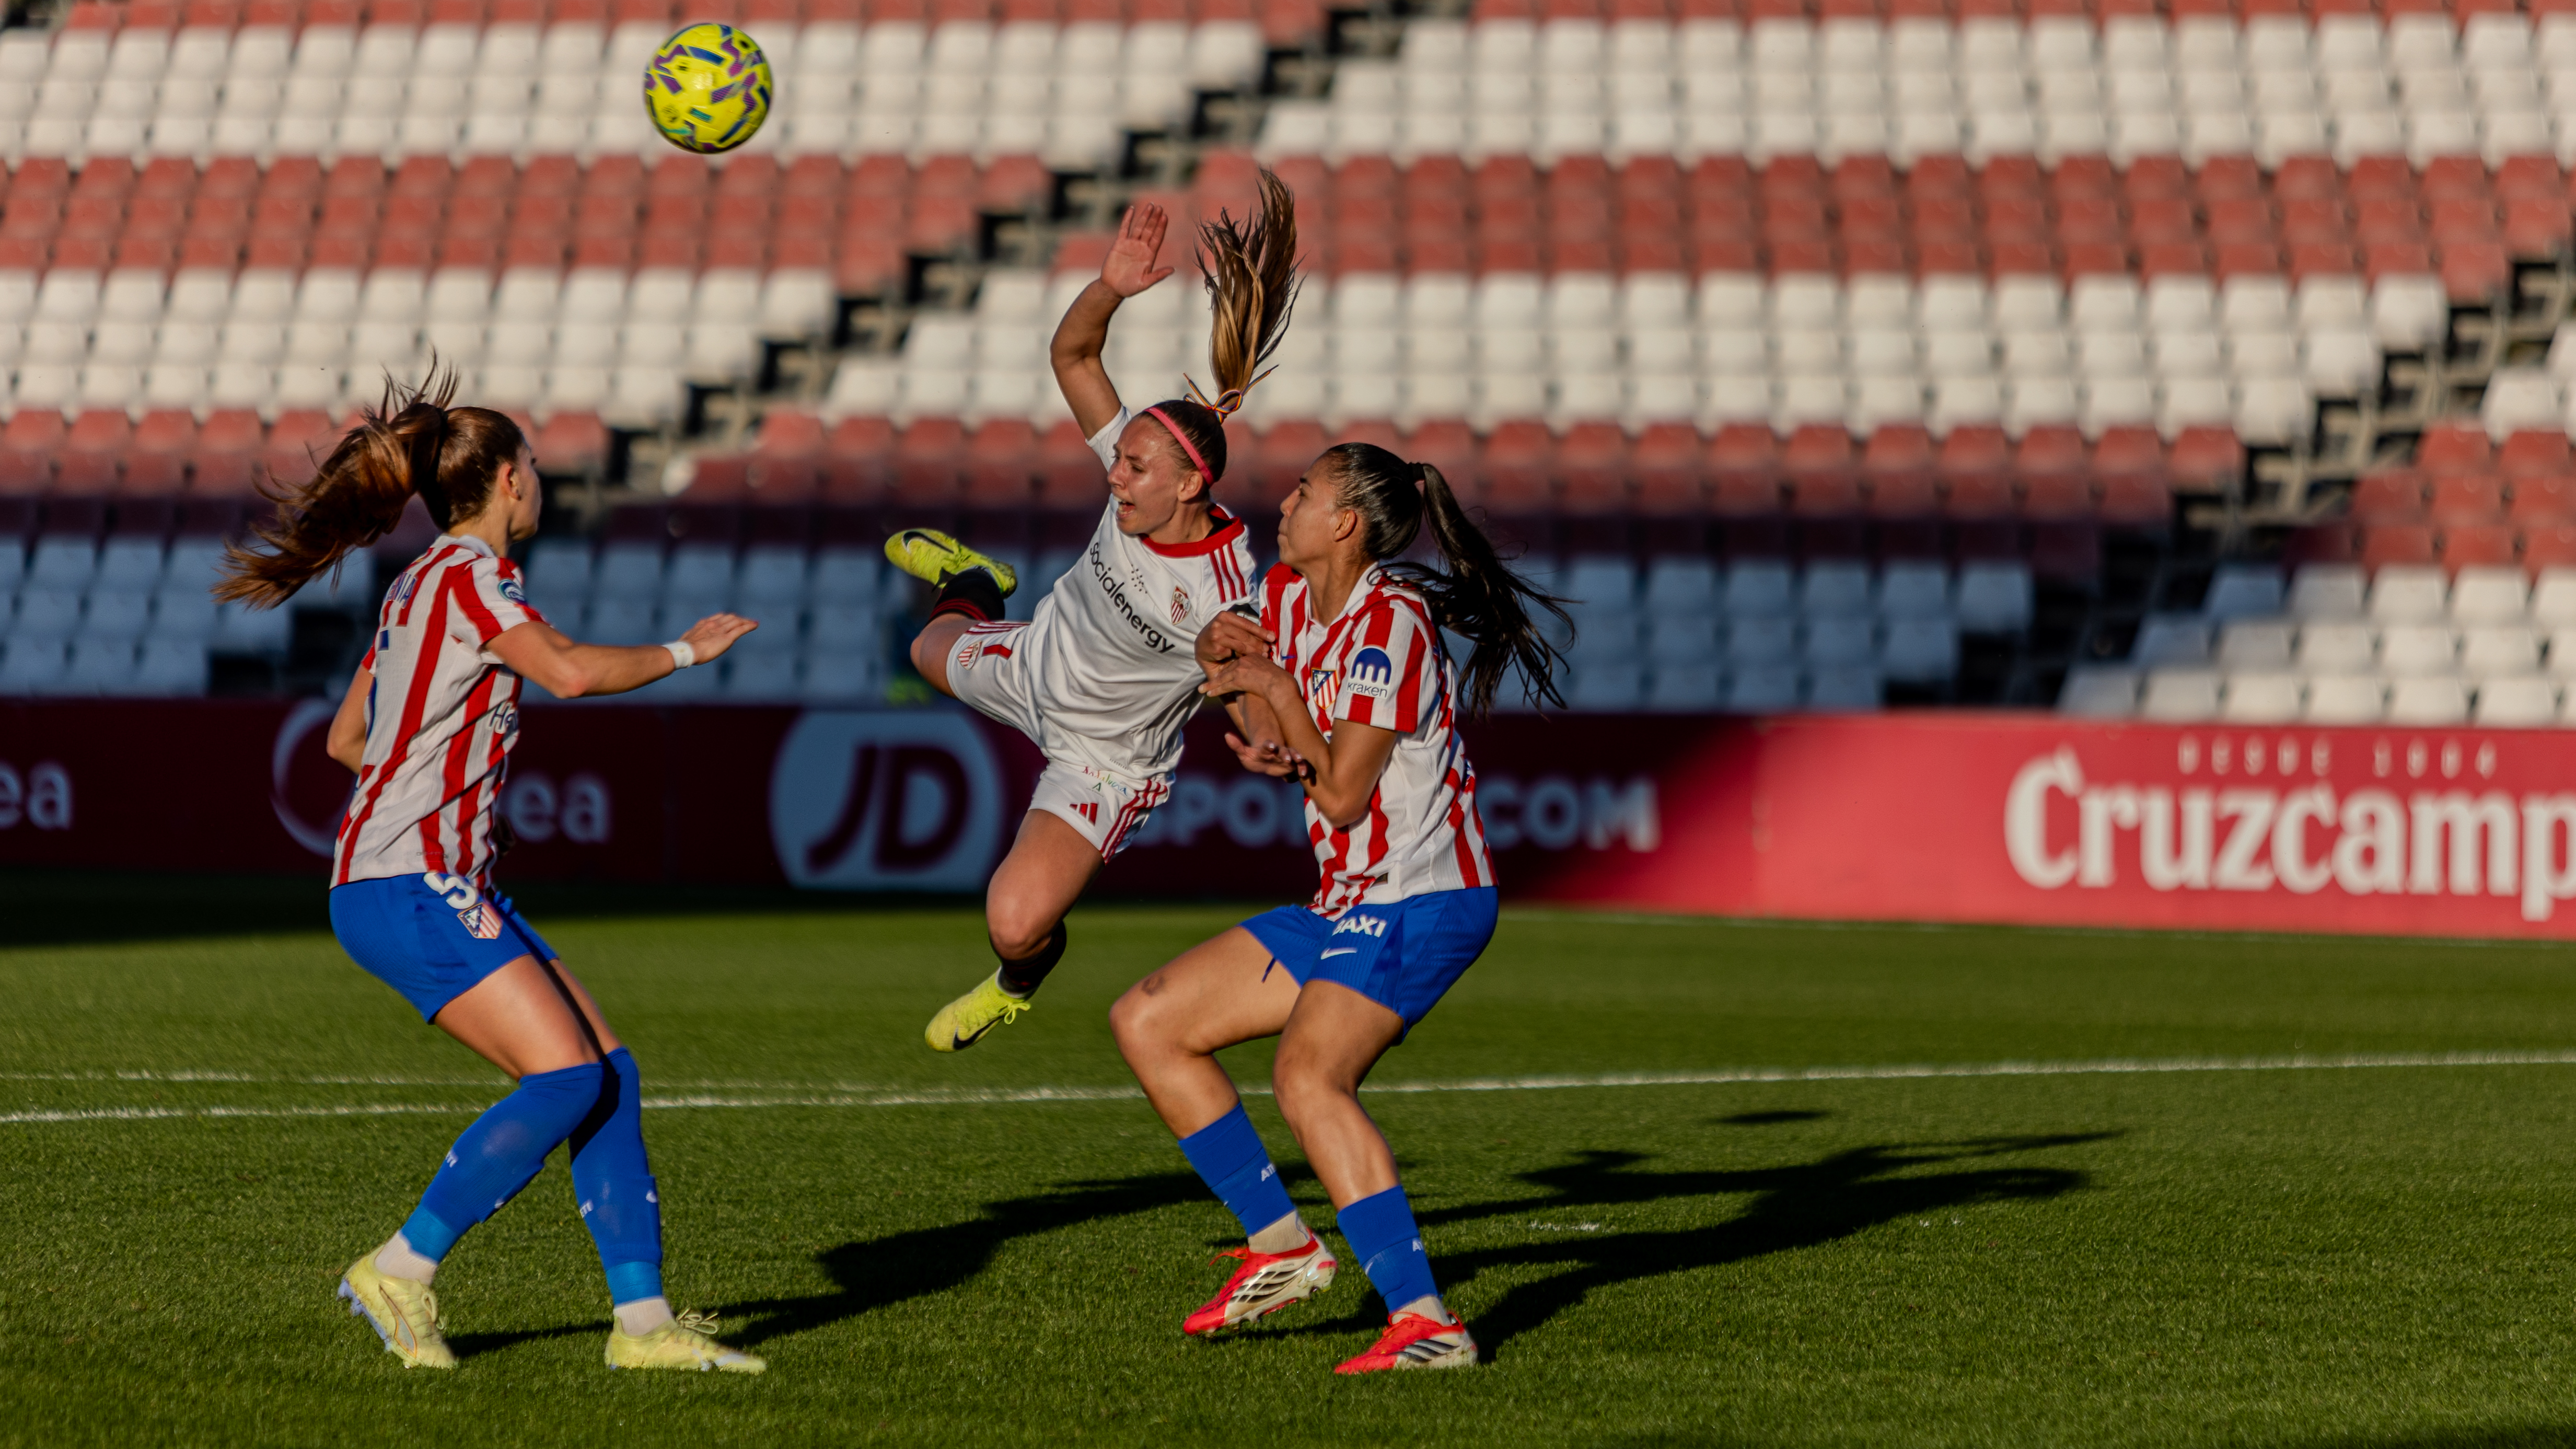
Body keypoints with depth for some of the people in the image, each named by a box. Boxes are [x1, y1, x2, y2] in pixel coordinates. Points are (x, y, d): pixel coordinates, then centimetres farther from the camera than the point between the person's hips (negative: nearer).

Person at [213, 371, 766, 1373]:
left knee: (607, 1070, 2)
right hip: (408, 886, -10)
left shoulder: (420, 587, 19)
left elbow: (346, 738, 28)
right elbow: (571, 672, -24)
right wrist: (685, 652, -10)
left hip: (449, 885, 10)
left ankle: (642, 1318, -1)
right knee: (565, 1077, -18)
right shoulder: (468, 573, -9)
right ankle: (401, 1271, -10)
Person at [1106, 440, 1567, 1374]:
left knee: (1308, 1077, -32)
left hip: (1420, 905, -10)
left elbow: (1342, 794, -19)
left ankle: (1425, 1323, -39)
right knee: (1147, 1023, 9)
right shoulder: (1288, 596, 9)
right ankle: (1280, 1244, 11)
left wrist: (1275, 686, -10)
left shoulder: (1393, 623, -17)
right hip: (1346, 905, 10)